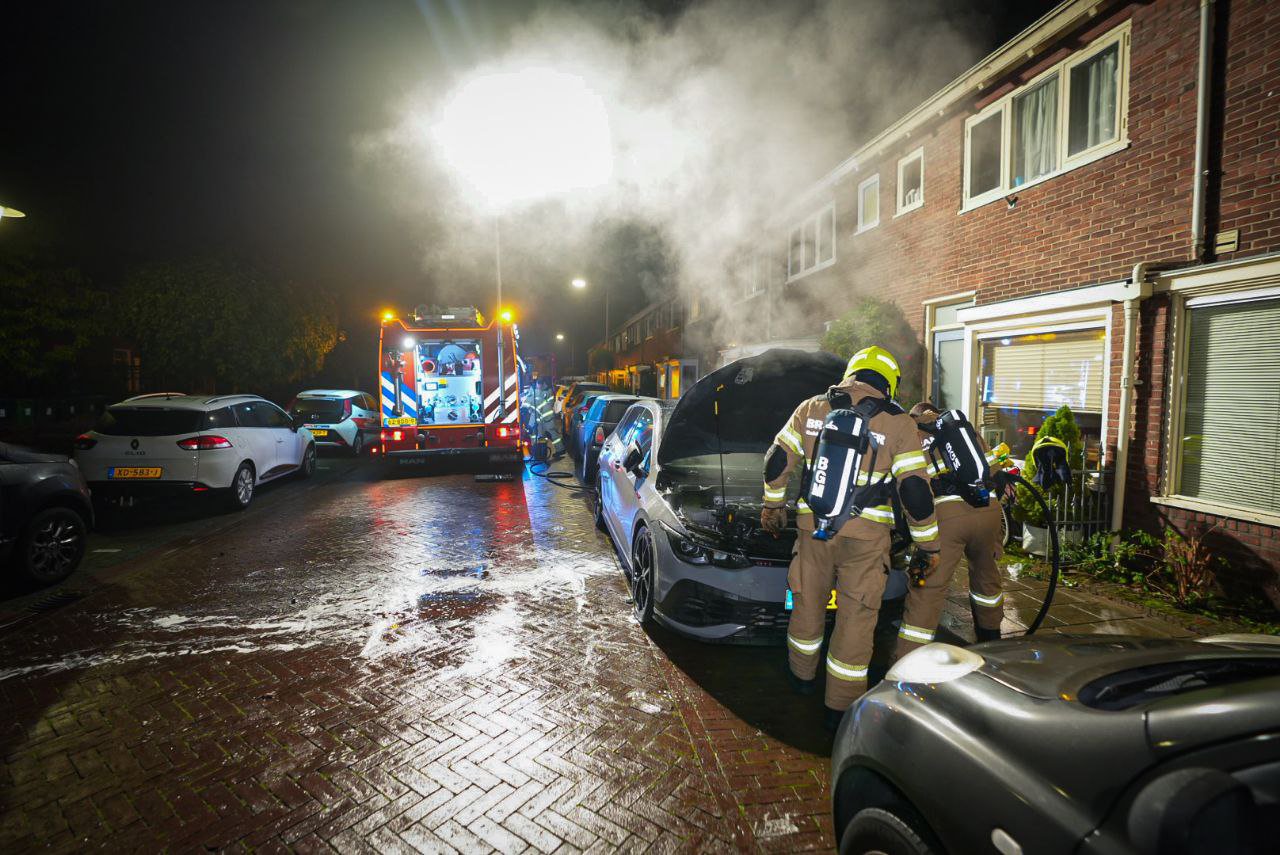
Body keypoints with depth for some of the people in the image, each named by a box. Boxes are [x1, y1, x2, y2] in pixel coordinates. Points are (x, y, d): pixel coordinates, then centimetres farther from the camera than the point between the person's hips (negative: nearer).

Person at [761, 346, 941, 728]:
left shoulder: (812, 408, 4)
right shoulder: (899, 423, -4)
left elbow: (777, 460, 6)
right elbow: (915, 489, -6)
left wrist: (773, 504, 20)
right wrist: (928, 544, 4)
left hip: (813, 524, 3)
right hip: (865, 534, -3)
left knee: (808, 602, 20)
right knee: (856, 615, 9)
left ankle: (803, 676, 40)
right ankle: (841, 706, 19)